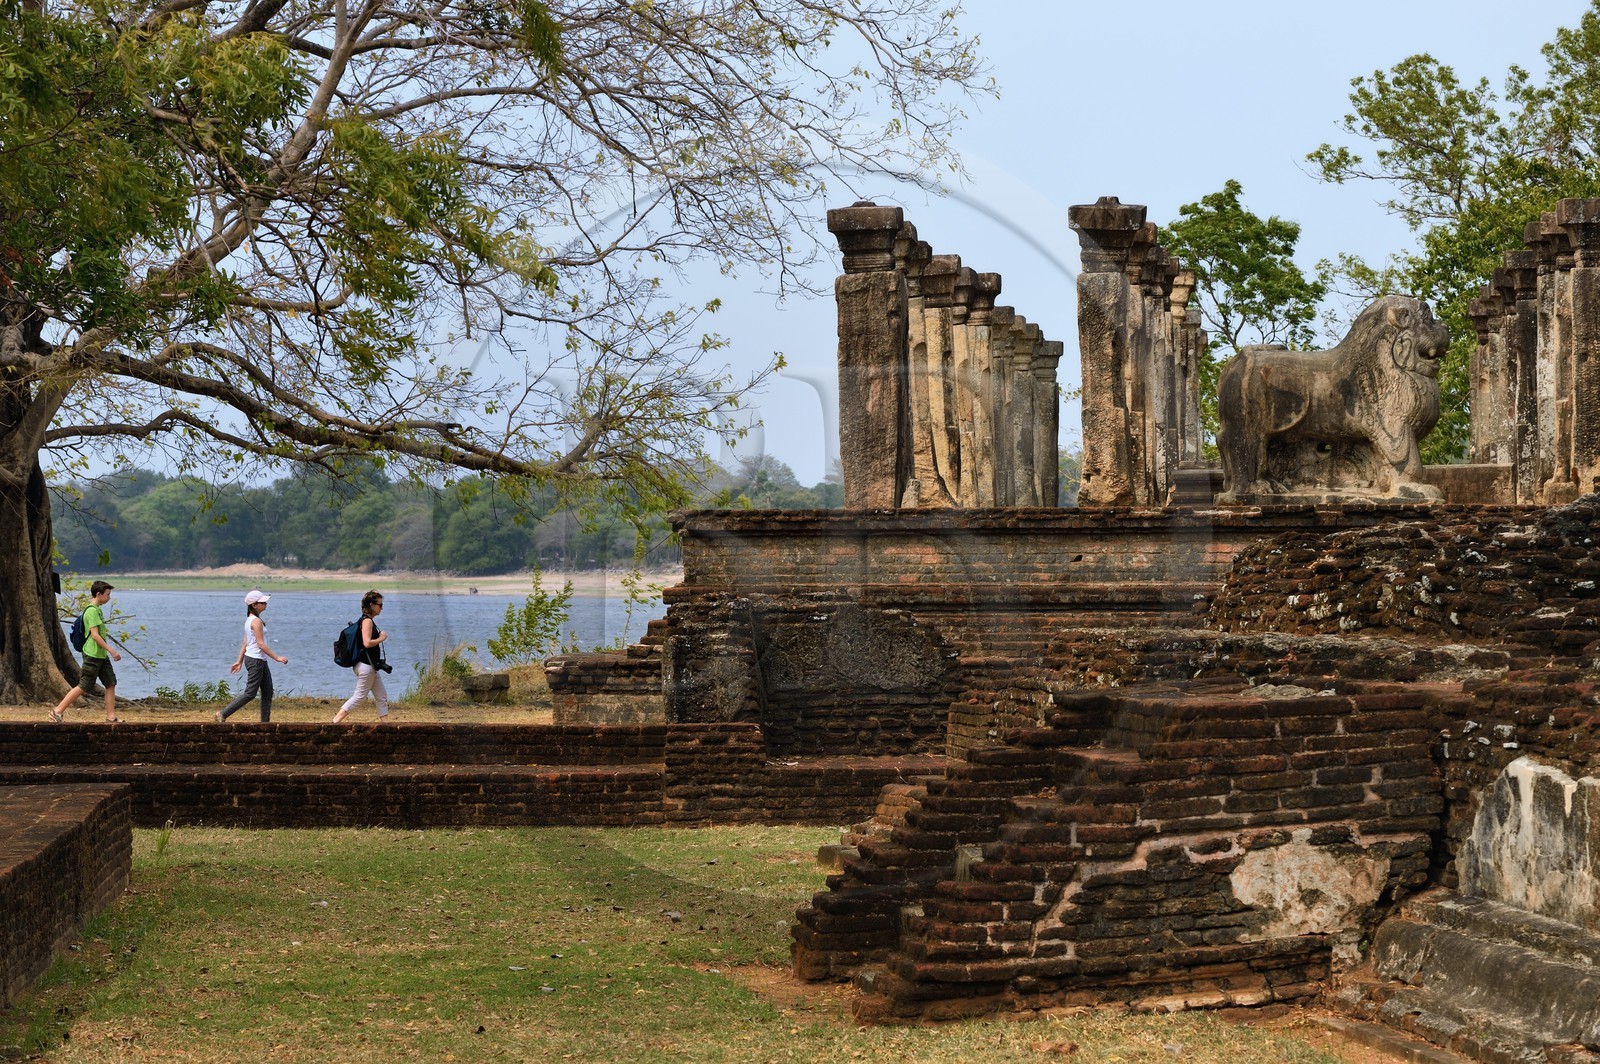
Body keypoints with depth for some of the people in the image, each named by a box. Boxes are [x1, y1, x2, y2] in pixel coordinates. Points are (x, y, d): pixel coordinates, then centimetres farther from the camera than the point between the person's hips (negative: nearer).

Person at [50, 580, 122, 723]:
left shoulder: (98, 610, 15)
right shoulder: (92, 611, -16)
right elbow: (95, 635, -22)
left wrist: (108, 651, 23)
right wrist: (111, 650, -22)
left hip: (101, 655, 10)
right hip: (92, 655, -10)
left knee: (111, 684, 5)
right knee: (83, 686, -6)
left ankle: (111, 717, 6)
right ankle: (58, 711, 2)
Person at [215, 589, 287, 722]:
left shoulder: (250, 620, 12)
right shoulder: (257, 621, -18)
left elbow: (245, 643, 14)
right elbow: (260, 644, -21)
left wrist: (239, 661, 17)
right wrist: (277, 658, -19)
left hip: (261, 661, 10)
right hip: (256, 660, -10)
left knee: (268, 692, 10)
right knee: (250, 693, -6)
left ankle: (265, 722, 12)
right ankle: (223, 714, -1)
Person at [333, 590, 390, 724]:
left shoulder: (369, 620, 14)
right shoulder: (367, 621, -15)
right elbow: (367, 643, -26)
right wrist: (381, 638, -13)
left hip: (371, 666, 10)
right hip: (366, 666, -10)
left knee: (382, 698, 11)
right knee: (359, 696, -6)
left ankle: (385, 723, 12)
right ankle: (336, 721, -3)